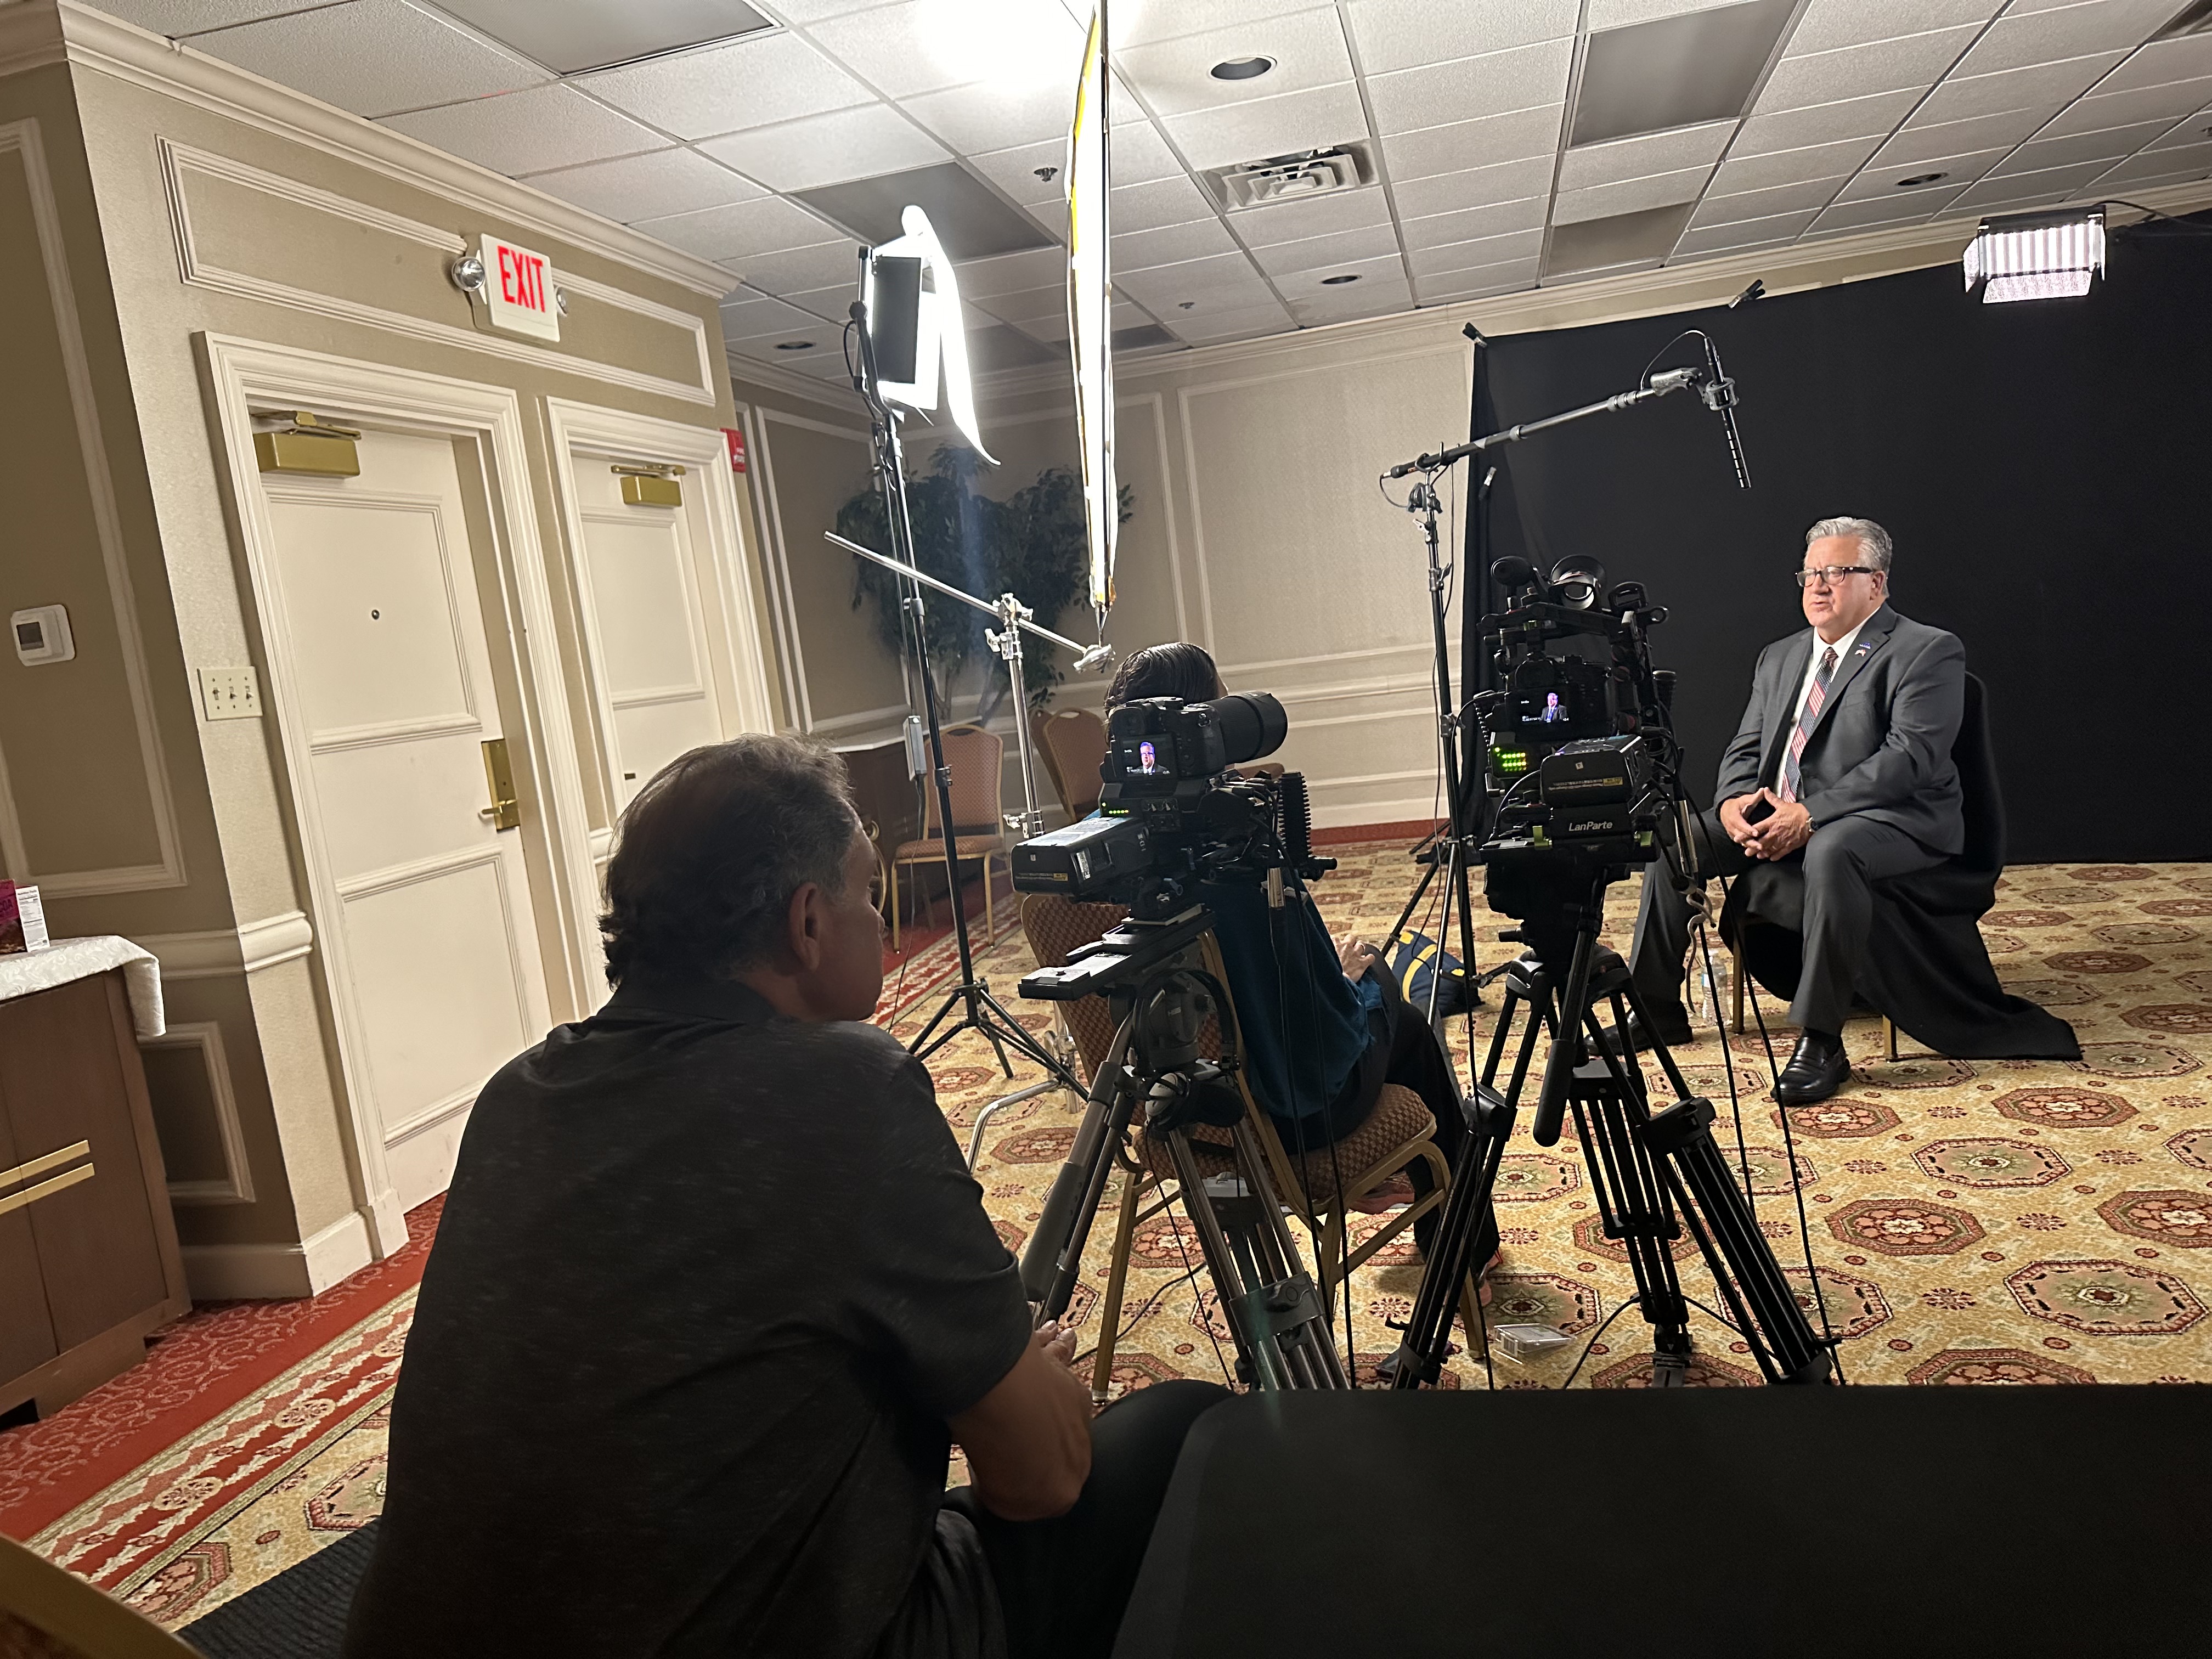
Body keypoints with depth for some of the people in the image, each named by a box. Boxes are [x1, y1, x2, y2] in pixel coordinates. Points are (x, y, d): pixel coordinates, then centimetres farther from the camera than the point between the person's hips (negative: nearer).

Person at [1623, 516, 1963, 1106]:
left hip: (1892, 820, -7)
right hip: (1774, 814, 7)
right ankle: (1658, 1011, -2)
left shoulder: (1928, 653, -4)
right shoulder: (1779, 657, 19)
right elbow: (1747, 748, 15)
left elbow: (1912, 756, -17)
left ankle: (1821, 1041, -29)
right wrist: (1733, 802, -9)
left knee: (1832, 851, -39)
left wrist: (1811, 815, -26)